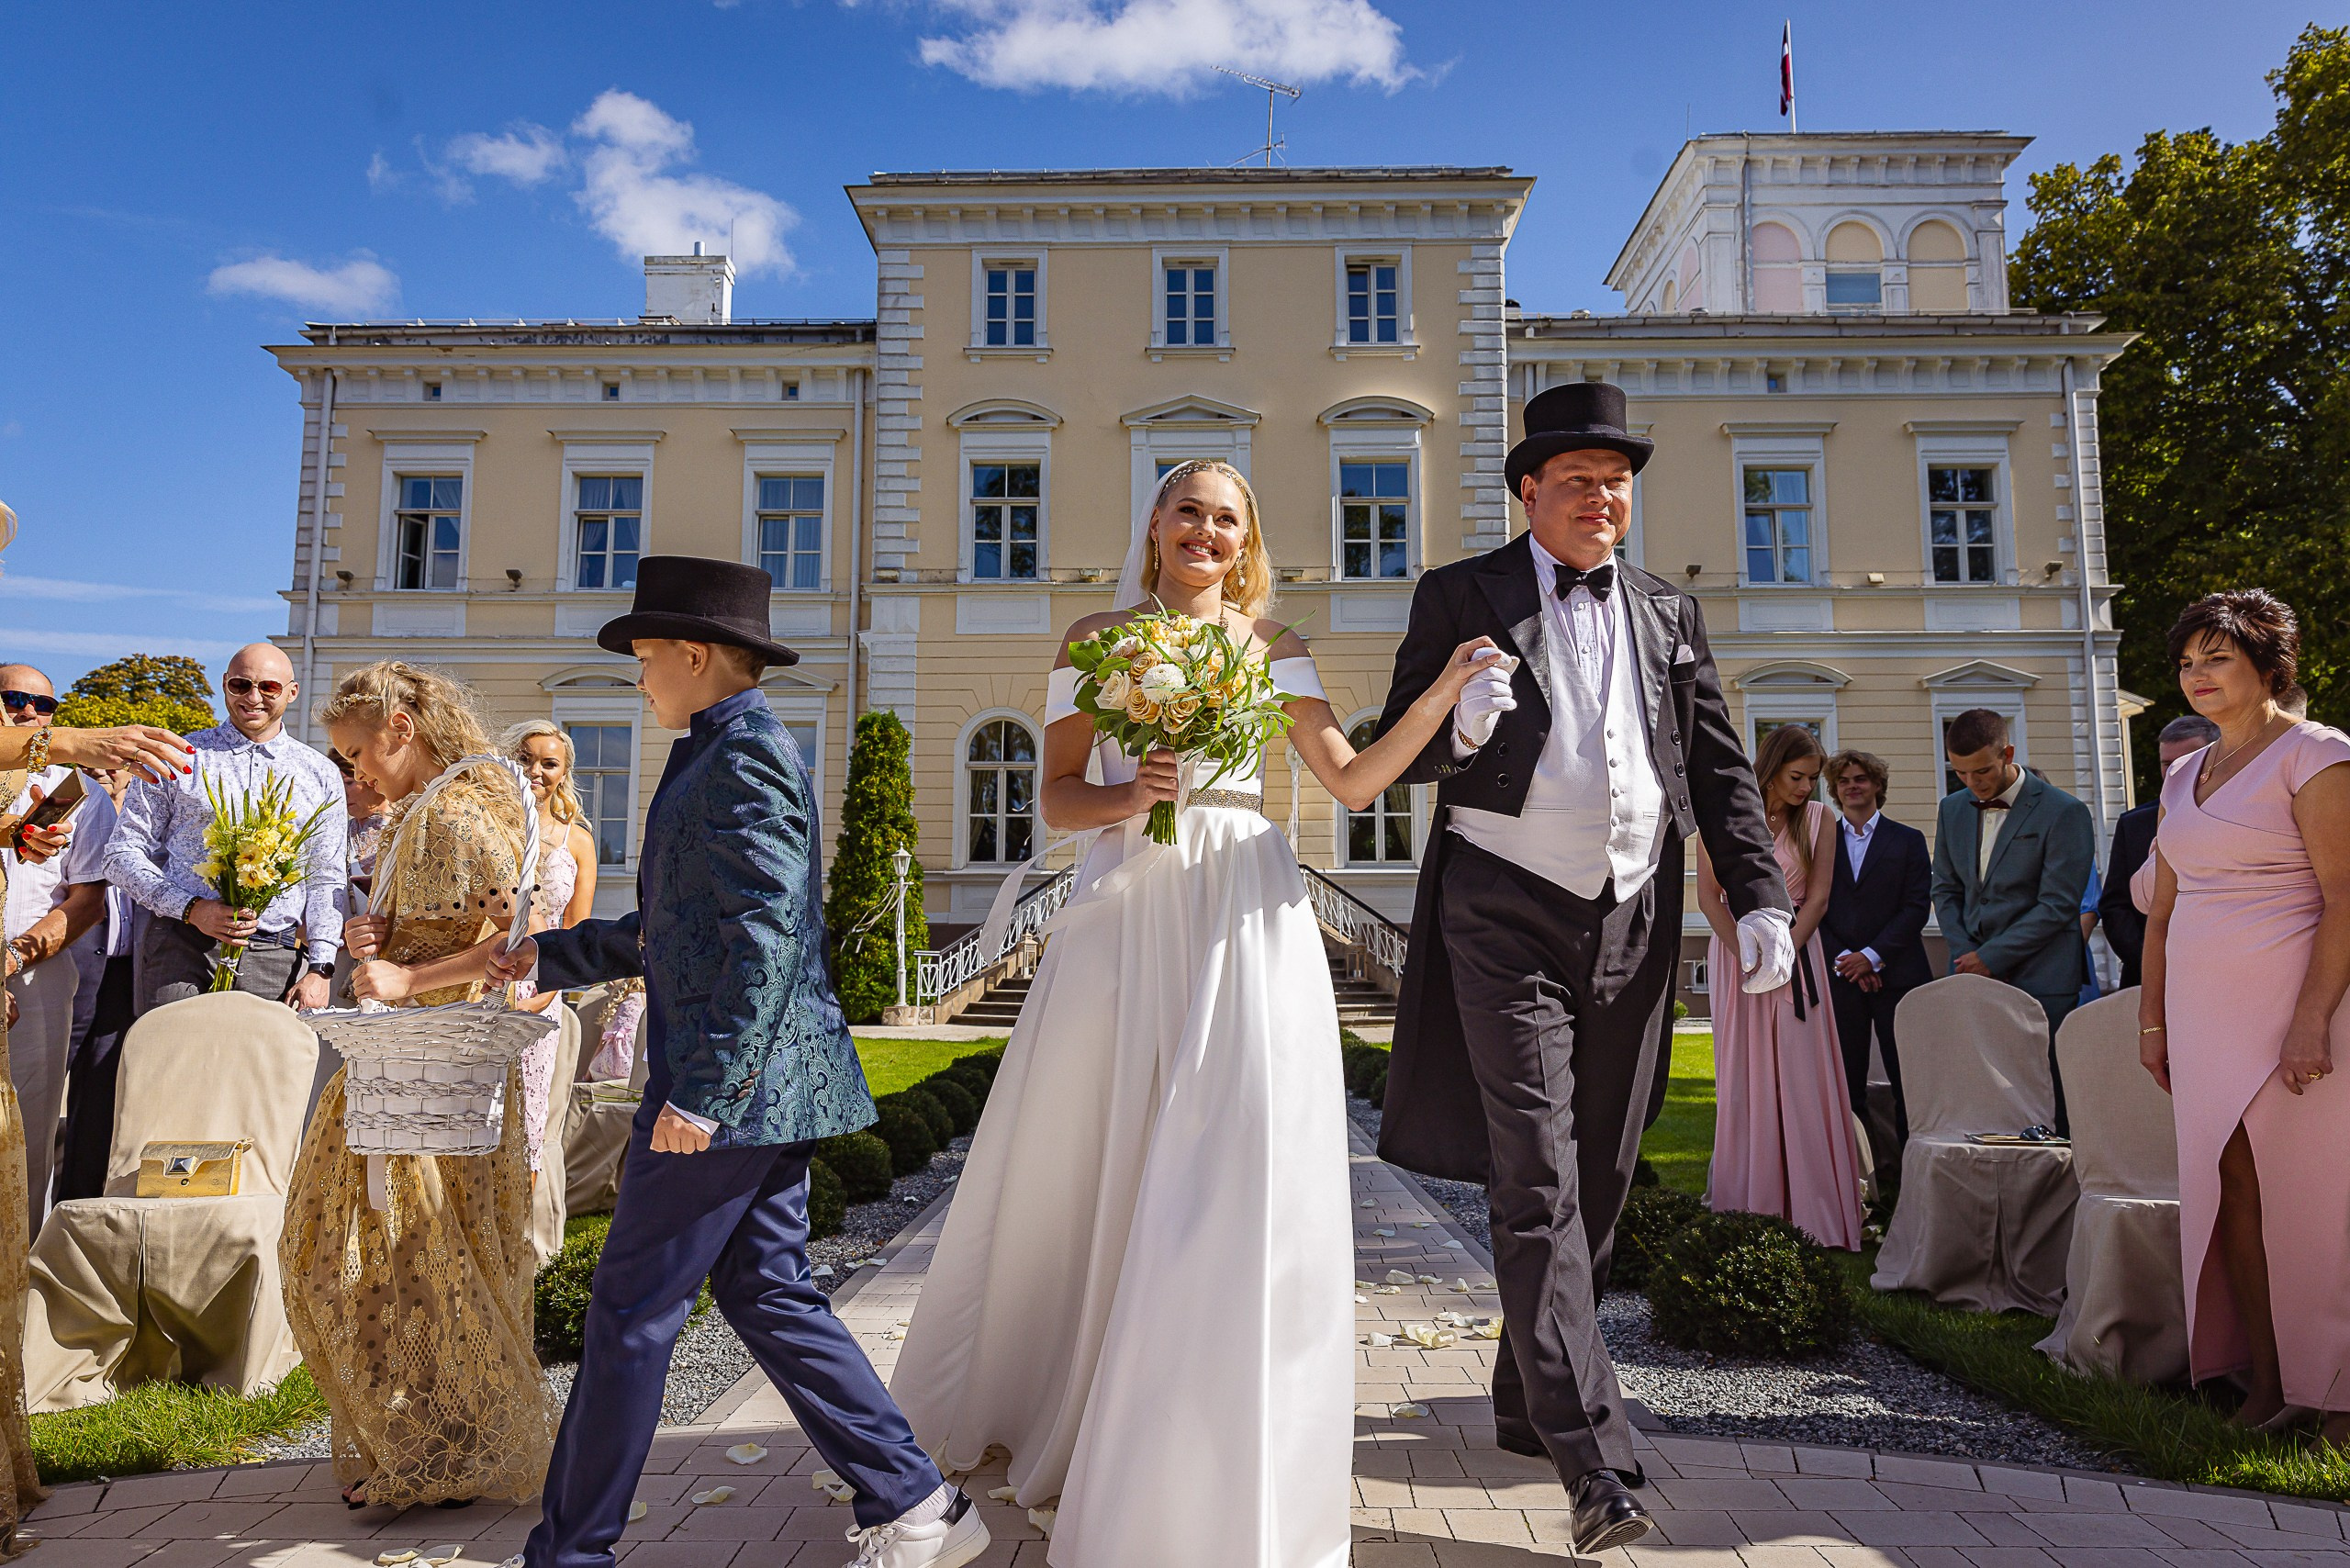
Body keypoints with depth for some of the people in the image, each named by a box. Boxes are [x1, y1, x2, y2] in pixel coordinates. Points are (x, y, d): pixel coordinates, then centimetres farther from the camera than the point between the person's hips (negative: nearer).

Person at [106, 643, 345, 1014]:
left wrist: (320, 969, 2)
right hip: (181, 949, -1)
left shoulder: (321, 775, 14)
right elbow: (123, 854, 6)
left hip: (277, 959, 1)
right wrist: (191, 909, -10)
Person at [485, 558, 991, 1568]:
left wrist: (702, 1092, -23)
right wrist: (553, 957, 29)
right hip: (768, 1085, 10)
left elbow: (765, 937, -23)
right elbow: (682, 927, 25)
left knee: (631, 1314, 3)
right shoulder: (728, 754, 18)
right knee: (766, 1294, 13)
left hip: (734, 1087, -10)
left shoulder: (744, 754, -14)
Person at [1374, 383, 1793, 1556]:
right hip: (1507, 921, -5)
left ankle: (1527, 1402, 32)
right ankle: (1592, 1458, -7)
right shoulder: (1460, 597, 2)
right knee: (1535, 1185, -11)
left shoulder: (1668, 614, 15)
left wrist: (1760, 897, 0)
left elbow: (1719, 771, 13)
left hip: (1632, 928, 5)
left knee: (1596, 1190, 13)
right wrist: (1459, 726, -23)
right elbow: (1394, 757, 0)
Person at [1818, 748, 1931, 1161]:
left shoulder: (1908, 841, 8)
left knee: (1907, 1079, -1)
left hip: (1896, 974, -1)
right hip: (1838, 976, 1)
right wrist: (1844, 958, -8)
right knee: (1846, 1080, 3)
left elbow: (1917, 906, -1)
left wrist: (1872, 955, -11)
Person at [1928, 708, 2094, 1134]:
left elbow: (2057, 904, -9)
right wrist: (1965, 954, 1)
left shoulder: (2064, 812, -5)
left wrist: (1991, 957, -11)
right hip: (1973, 974, 4)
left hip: (2040, 983, -4)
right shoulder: (1953, 808, 13)